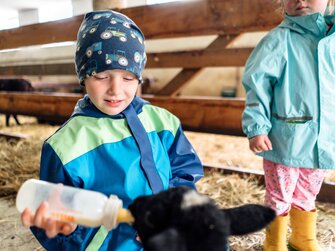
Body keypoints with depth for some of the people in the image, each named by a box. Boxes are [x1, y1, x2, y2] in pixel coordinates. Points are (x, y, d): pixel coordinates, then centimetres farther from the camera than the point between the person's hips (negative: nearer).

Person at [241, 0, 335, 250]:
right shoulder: (279, 40, -10)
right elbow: (257, 84, -14)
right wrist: (256, 127, -22)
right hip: (285, 140, -5)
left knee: (307, 195, 24)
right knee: (279, 198, 12)